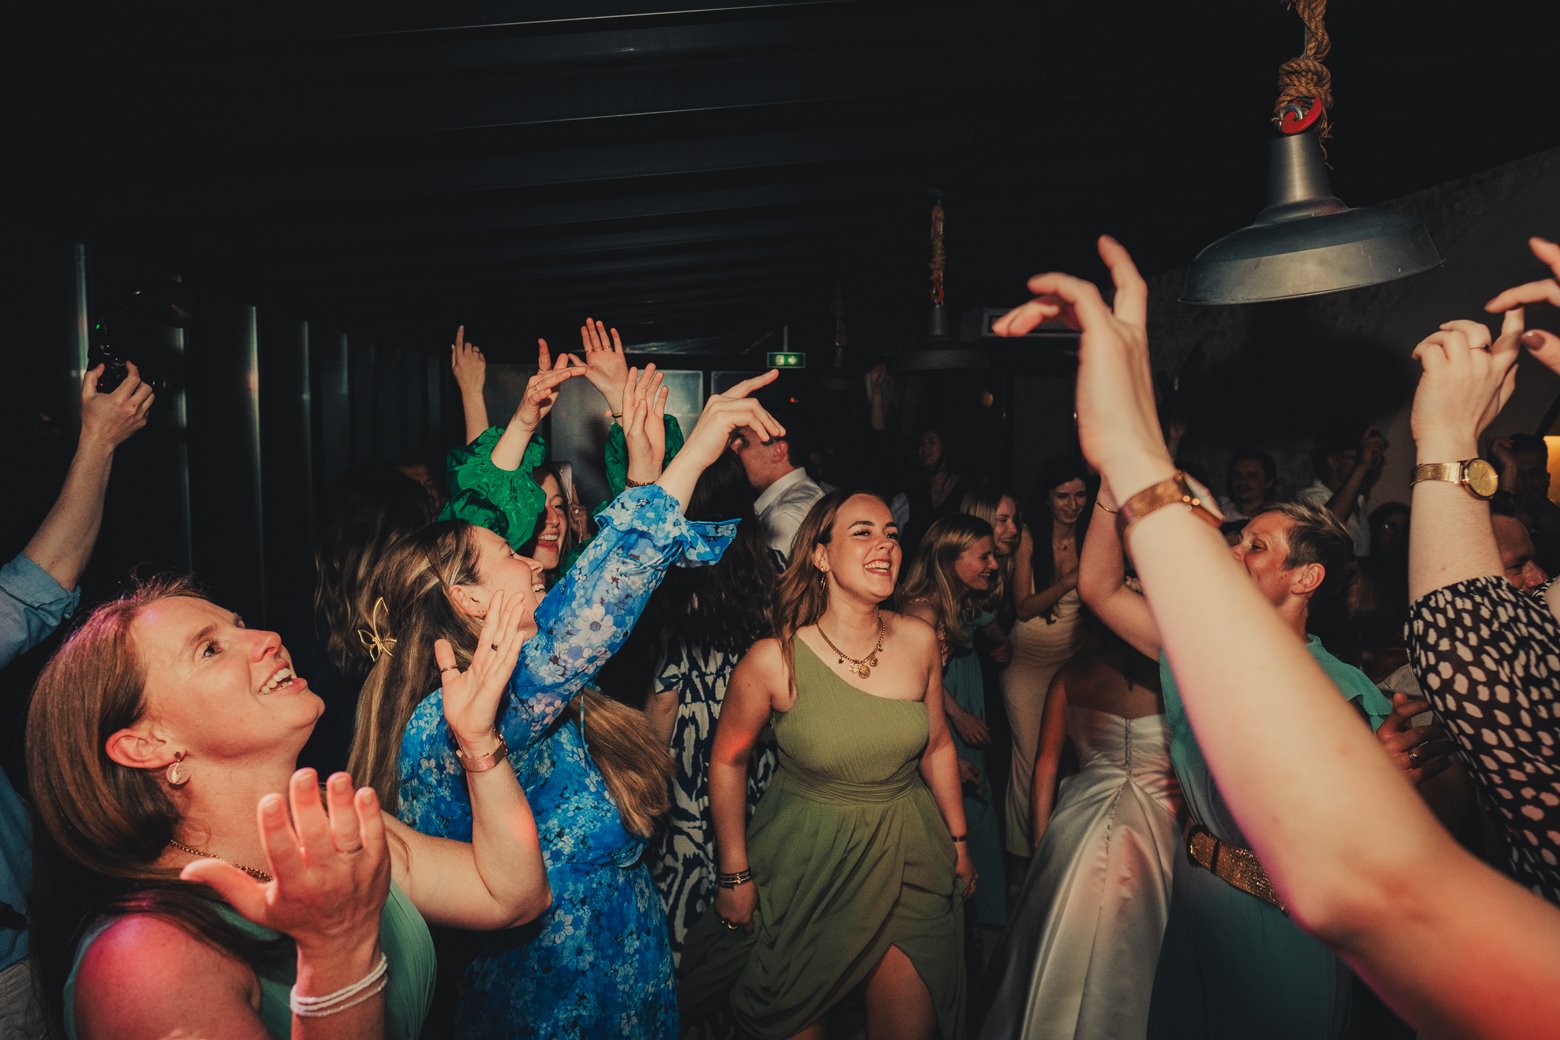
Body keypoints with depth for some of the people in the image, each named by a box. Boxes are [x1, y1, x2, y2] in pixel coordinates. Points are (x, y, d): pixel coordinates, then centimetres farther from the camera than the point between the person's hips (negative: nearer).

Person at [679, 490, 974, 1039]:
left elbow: (937, 746, 6)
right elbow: (727, 760, -5)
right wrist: (735, 875, -2)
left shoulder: (919, 640, -8)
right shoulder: (775, 659, -19)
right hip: (808, 859, -2)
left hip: (908, 851, 3)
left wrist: (959, 841, 13)